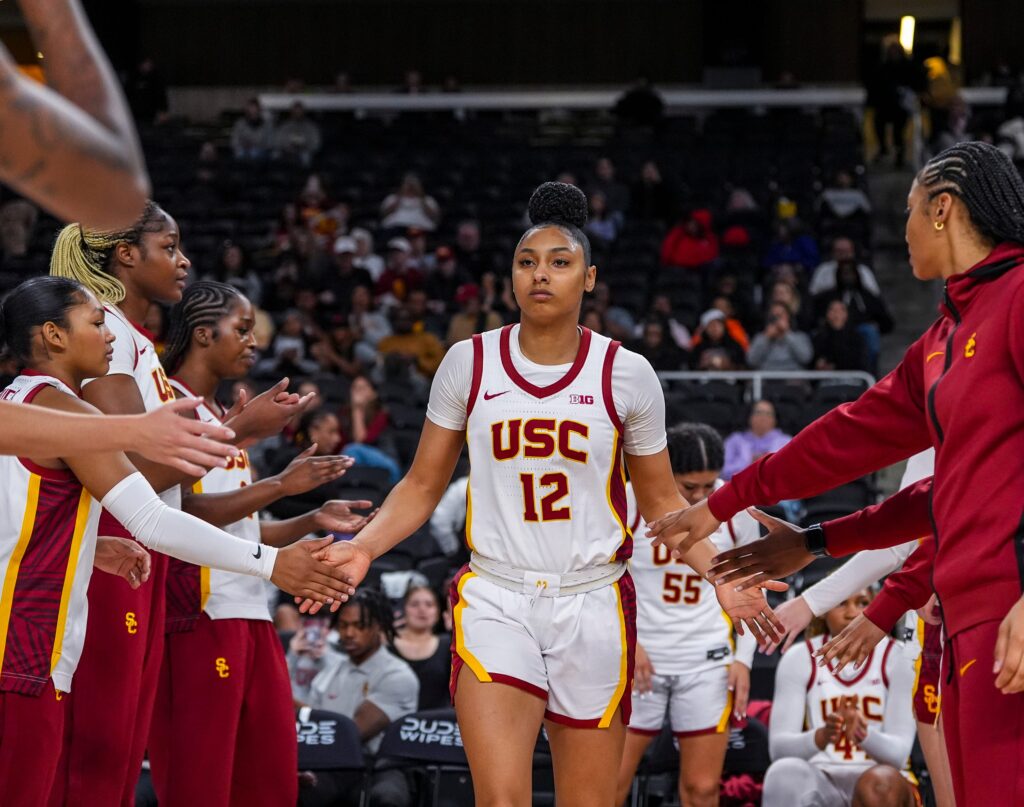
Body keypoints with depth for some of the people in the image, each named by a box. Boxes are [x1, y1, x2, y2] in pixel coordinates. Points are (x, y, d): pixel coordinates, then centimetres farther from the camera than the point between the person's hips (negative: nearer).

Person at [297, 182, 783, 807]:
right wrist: (365, 546, -8)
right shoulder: (469, 363, 2)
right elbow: (423, 486, 9)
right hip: (496, 599, -1)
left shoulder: (626, 374, 1)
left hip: (594, 604, 1)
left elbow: (662, 501, 10)